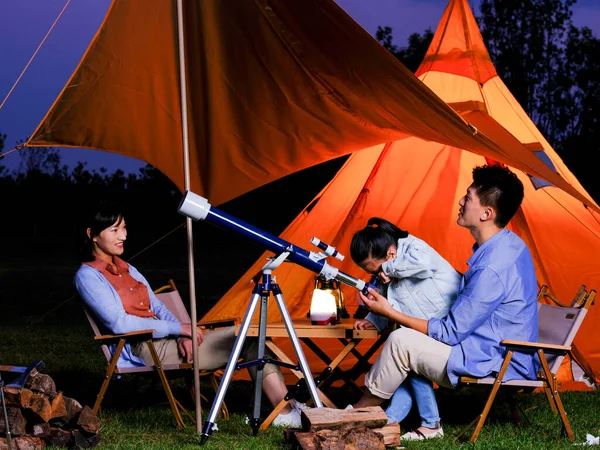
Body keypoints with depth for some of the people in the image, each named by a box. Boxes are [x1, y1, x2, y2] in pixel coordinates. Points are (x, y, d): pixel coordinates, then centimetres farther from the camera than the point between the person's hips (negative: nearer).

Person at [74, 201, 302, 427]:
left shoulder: (127, 270, 20)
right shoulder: (87, 276, -7)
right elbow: (119, 323, -16)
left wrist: (182, 335, -5)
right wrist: (178, 328, -14)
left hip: (165, 340, 8)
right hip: (145, 351, -8)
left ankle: (287, 410, -18)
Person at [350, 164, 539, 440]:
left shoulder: (492, 267, -27)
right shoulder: (509, 245, 5)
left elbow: (450, 334, -21)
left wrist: (389, 312, -14)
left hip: (497, 366, -11)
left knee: (402, 341, -17)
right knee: (412, 336, 18)